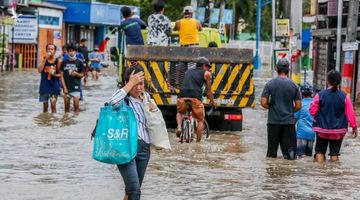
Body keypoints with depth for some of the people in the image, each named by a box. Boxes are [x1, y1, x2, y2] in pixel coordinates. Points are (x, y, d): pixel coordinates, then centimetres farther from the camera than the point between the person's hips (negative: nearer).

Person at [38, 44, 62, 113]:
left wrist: (54, 75, -17)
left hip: (54, 85, -2)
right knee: (45, 105, 10)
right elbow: (39, 70, -14)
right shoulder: (44, 60, 2)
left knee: (53, 104, -7)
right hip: (45, 85, 2)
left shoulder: (58, 61, -1)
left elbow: (60, 74, 4)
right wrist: (45, 59, -15)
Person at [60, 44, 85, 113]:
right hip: (66, 87, 2)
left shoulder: (79, 62, 0)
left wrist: (76, 73, -16)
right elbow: (62, 75, 4)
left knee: (76, 106, -8)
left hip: (76, 87, -2)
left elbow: (82, 75, 6)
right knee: (67, 107, 8)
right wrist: (64, 87, -4)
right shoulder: (64, 62, 5)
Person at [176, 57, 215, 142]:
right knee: (200, 120, 14)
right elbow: (209, 91, 24)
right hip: (195, 97, -3)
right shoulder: (206, 73, 19)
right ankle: (198, 141, 7)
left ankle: (179, 127, 6)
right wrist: (213, 102, 40)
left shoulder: (188, 72, 31)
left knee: (180, 112, 32)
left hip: (182, 96, 3)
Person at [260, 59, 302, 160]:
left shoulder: (270, 84, -4)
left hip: (273, 120, -1)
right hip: (289, 121, 1)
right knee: (290, 148, 3)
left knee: (272, 152, 7)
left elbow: (264, 103, -8)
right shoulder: (294, 85, 0)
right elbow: (298, 106, 2)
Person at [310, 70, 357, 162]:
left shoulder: (320, 95, -9)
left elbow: (312, 110, -3)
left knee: (320, 151, 11)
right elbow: (350, 114, -5)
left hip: (322, 129, 0)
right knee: (335, 152, 9)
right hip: (338, 131, 0)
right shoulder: (344, 96, -9)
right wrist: (354, 127, 7)